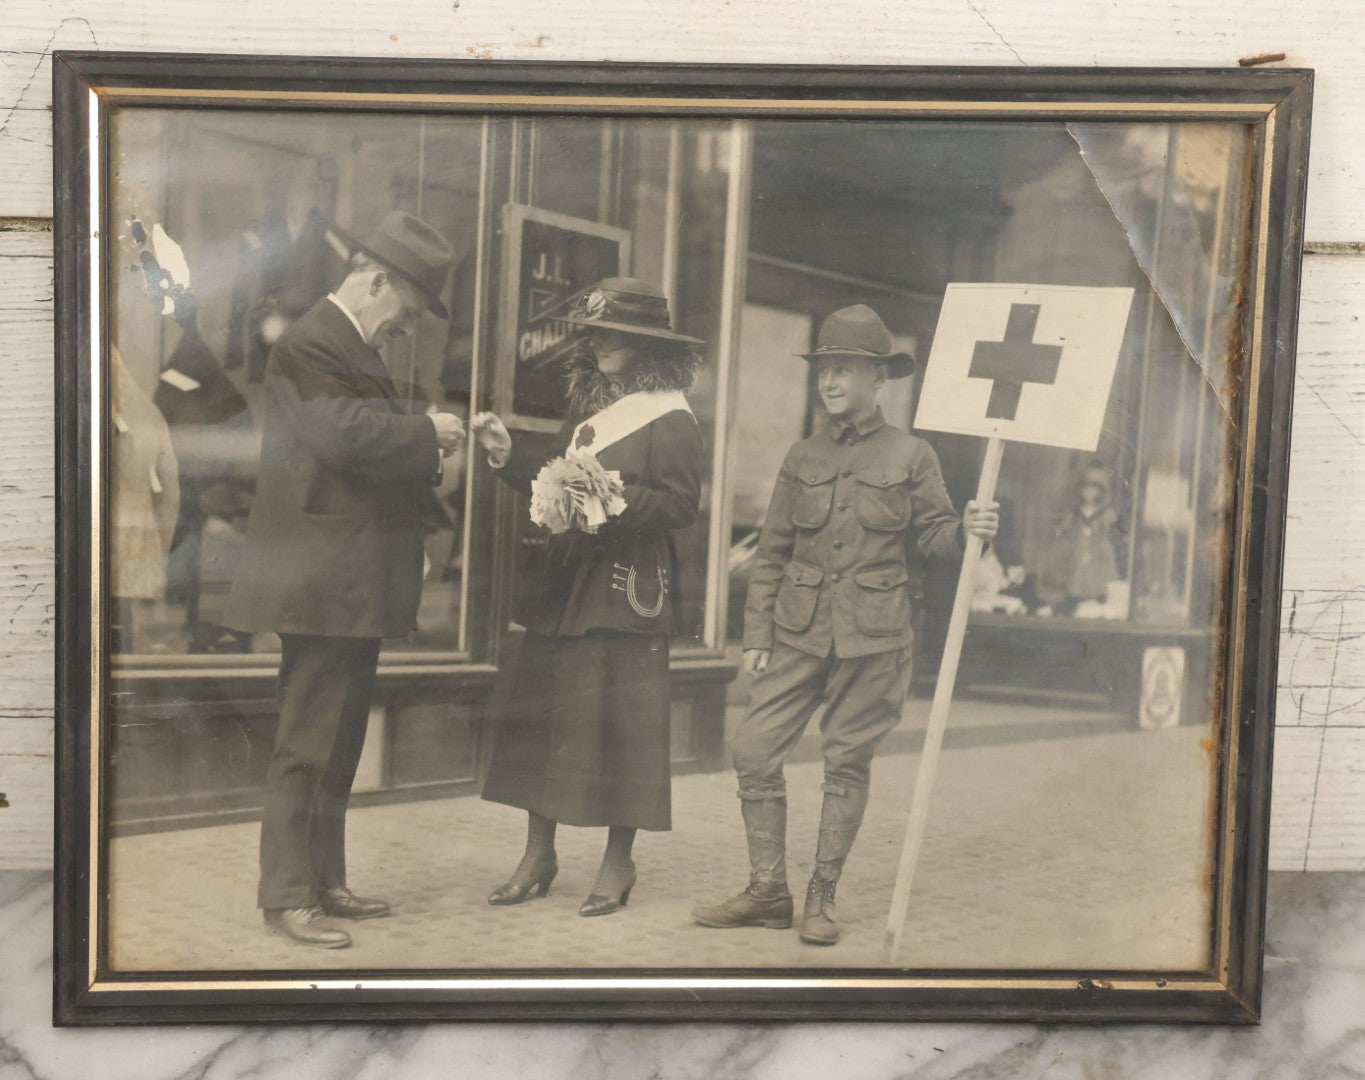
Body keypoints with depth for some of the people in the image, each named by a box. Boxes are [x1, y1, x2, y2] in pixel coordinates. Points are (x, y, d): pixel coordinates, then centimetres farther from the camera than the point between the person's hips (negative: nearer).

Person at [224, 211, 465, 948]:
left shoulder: (351, 349, 21)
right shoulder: (311, 344, -11)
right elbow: (344, 432, -26)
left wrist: (425, 447, 6)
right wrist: (426, 434, -13)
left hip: (355, 584, 10)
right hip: (321, 583, -10)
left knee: (340, 740, 15)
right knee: (307, 741, -4)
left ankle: (324, 881, 24)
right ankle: (286, 895, 5)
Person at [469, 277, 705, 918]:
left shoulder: (670, 421, -5)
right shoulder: (587, 408, 17)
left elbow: (680, 505, -12)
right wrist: (508, 454, 5)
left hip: (626, 592, -7)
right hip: (561, 583, 7)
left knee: (619, 722, -1)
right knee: (539, 715, 9)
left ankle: (618, 862, 14)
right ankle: (538, 855, 21)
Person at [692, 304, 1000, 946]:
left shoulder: (910, 457, 2)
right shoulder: (802, 458, 9)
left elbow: (935, 535, 5)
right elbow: (771, 553, 10)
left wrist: (970, 530, -18)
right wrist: (757, 634, 5)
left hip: (872, 638, -3)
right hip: (799, 632, 3)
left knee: (847, 764, 4)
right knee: (753, 748, -2)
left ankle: (822, 899, 19)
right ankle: (767, 893, 11)